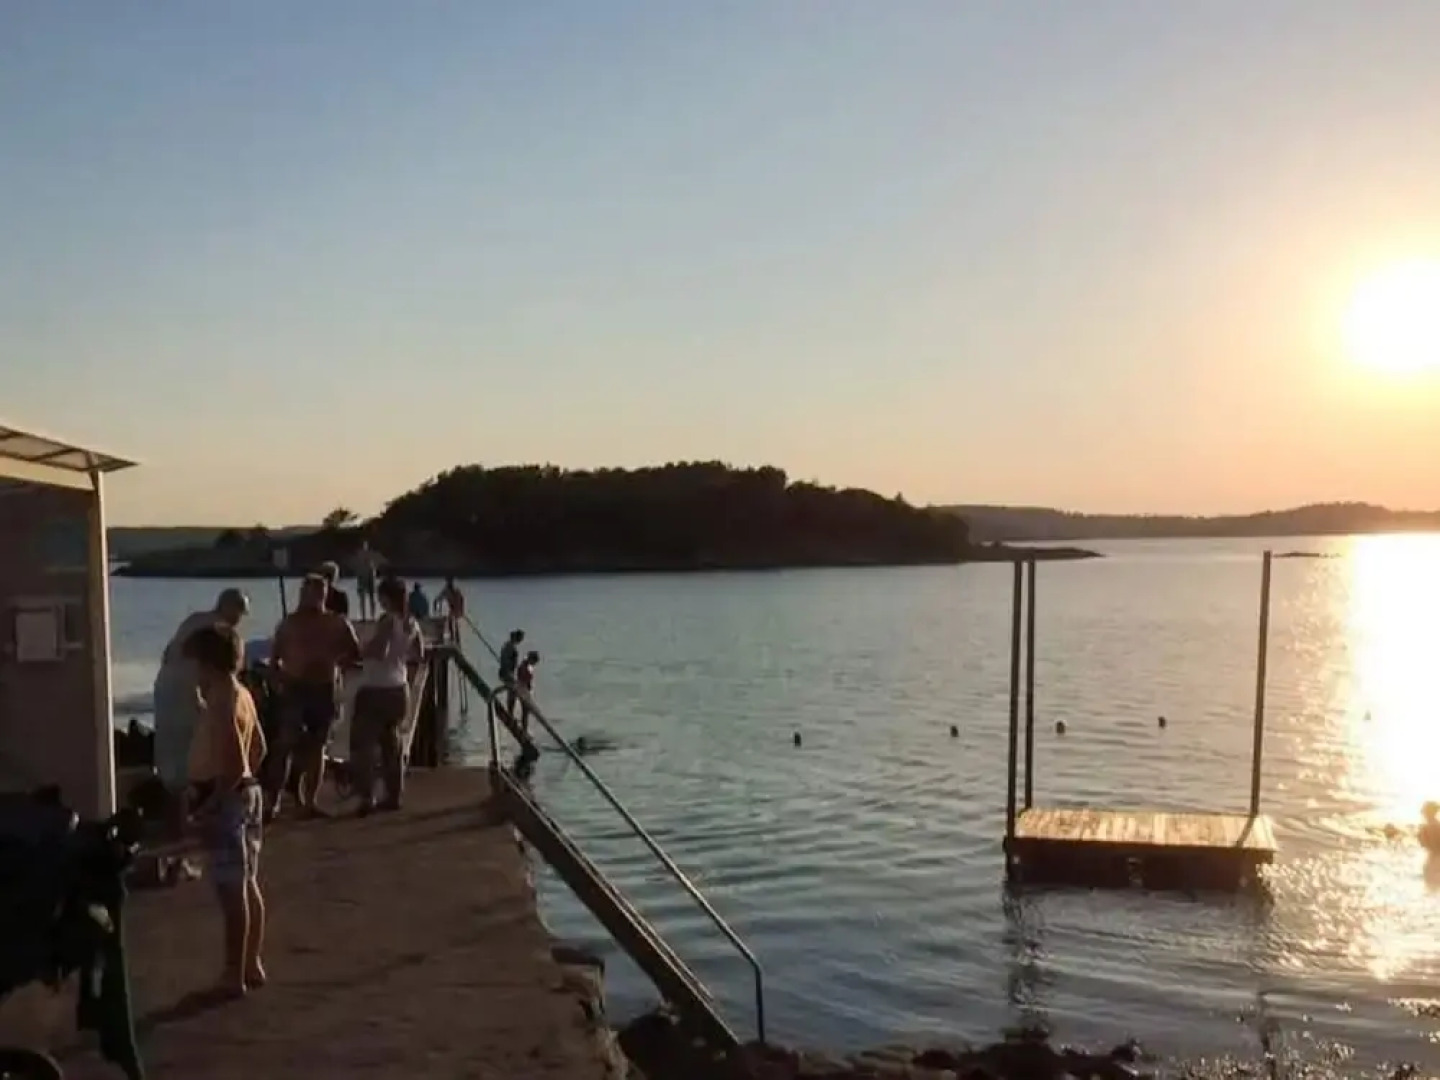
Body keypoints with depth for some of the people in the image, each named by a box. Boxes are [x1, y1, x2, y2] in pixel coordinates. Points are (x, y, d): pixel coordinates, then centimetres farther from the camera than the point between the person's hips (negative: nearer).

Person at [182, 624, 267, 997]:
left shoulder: (221, 705, -19)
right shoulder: (242, 695, 9)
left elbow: (233, 767, -24)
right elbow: (258, 750, 18)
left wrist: (209, 806, -19)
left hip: (227, 801, -10)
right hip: (247, 794, 10)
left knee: (232, 889, -3)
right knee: (248, 885, 14)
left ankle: (234, 974, 4)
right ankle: (252, 965, 23)